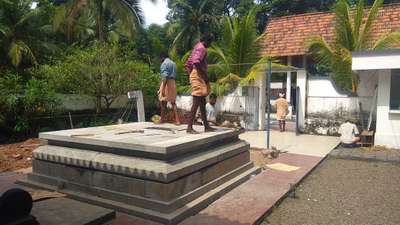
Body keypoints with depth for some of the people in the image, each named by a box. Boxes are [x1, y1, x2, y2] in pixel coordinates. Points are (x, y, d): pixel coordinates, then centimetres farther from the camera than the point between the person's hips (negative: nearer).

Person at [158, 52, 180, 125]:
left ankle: (162, 119, 8)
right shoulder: (173, 63, 18)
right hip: (173, 83, 8)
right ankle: (177, 120, 0)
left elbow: (165, 77, -18)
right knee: (173, 102, 6)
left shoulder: (164, 63, -8)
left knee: (163, 102, 2)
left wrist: (162, 88, -22)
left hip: (167, 83, -8)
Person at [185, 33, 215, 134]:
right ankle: (189, 127, -15)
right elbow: (196, 62, -25)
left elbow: (187, 65, 24)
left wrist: (191, 75, 18)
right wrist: (205, 75, -19)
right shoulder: (201, 48, -7)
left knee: (202, 102, 11)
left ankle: (206, 126, 15)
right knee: (196, 102, -13)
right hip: (198, 76, -11)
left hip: (195, 76, 11)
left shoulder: (196, 47, 24)